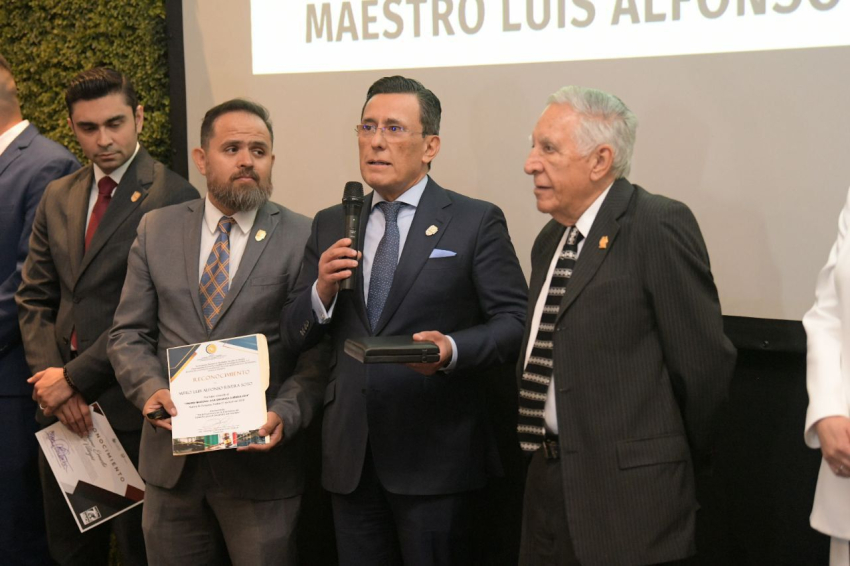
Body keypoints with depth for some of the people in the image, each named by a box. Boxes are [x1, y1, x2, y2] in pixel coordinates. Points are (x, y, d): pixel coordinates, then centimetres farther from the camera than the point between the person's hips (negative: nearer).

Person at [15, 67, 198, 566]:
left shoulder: (174, 198, -11)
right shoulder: (58, 198, 12)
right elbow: (35, 300, 11)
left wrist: (75, 377, -14)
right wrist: (52, 375, -5)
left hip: (130, 407, -6)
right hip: (62, 409, 6)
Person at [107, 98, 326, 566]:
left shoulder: (303, 239, -4)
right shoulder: (156, 230, 7)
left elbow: (319, 352, -6)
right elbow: (129, 334, 7)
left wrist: (285, 414, -22)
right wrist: (150, 388, -12)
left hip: (260, 456, -3)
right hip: (170, 457, 3)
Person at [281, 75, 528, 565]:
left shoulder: (476, 222, -2)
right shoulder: (330, 226, 12)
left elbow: (516, 323, -7)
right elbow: (295, 336, 11)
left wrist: (452, 349, -25)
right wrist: (323, 290, -9)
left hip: (435, 454, -4)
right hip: (351, 456, 4)